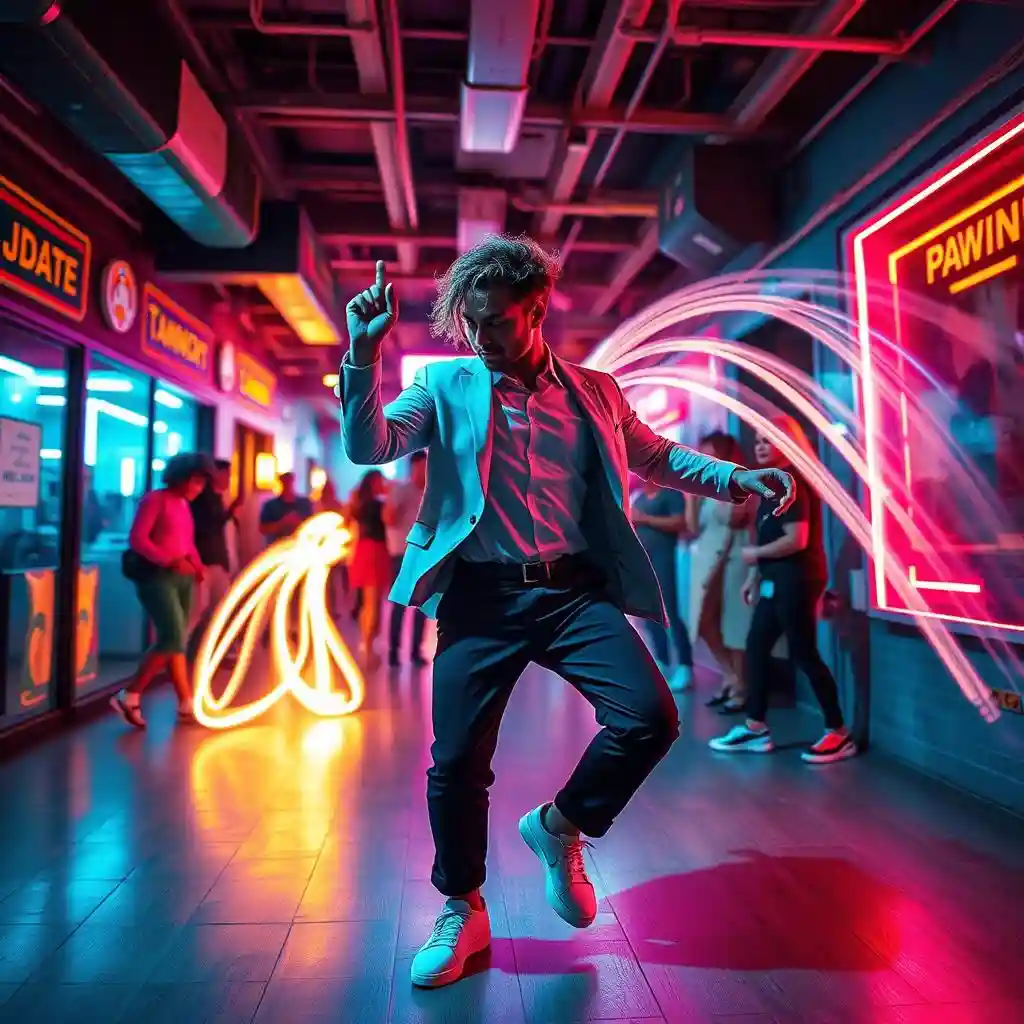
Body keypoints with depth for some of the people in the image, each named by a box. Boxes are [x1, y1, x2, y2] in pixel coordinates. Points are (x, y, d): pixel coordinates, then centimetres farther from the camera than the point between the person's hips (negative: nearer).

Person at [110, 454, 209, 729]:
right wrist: (171, 561, -22)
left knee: (175, 641, 8)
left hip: (182, 577, 8)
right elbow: (137, 538, -14)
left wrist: (196, 565, 3)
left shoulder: (184, 506, 15)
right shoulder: (156, 499, -6)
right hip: (156, 576, -8)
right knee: (173, 638, -14)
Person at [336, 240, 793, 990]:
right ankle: (462, 911, 30)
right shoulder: (447, 386, 6)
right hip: (482, 596, -1)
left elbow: (656, 456, 23)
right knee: (457, 760, 2)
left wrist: (736, 478, 11)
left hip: (576, 590, 2)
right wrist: (365, 352, -16)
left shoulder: (595, 391, 11)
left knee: (651, 716, -14)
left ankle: (559, 825, 17)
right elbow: (368, 447, -4)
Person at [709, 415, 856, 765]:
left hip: (796, 580, -10)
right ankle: (755, 728, 19)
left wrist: (755, 554, -11)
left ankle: (839, 734, 11)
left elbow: (796, 540, -23)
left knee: (804, 654, -3)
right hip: (778, 581, 10)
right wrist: (755, 576, 15)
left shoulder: (792, 481, -15)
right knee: (756, 647, 11)